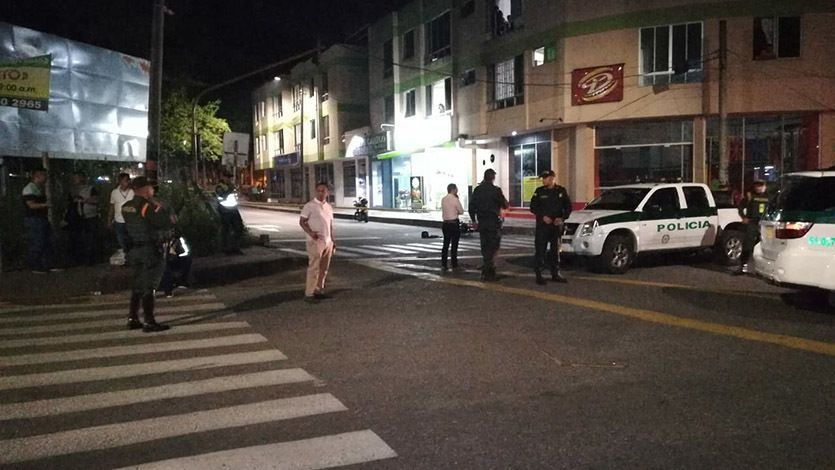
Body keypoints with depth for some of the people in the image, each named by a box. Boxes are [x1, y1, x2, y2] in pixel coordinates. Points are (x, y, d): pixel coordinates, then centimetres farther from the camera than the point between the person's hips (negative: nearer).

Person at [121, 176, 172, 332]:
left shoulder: (126, 207, 6)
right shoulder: (148, 207, -19)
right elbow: (166, 224, -20)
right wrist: (159, 207, -8)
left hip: (134, 249, 8)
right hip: (150, 250, -8)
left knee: (138, 285, 18)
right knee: (148, 287, -3)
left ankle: (132, 319, 23)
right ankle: (149, 322, 2)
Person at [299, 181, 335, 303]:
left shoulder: (329, 207, 12)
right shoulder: (310, 206, -7)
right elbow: (302, 221, -7)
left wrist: (332, 240, 16)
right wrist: (310, 232, -23)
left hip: (327, 242, 7)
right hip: (315, 241, -6)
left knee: (324, 268, 11)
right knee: (314, 268, -7)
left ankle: (319, 290, 21)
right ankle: (309, 294, -3)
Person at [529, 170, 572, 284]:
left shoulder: (561, 191, 7)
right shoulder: (539, 191, 2)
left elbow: (568, 207, 10)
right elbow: (533, 207, -1)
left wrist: (562, 218, -6)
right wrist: (543, 216, -14)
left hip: (556, 225, 3)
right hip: (542, 225, -2)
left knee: (555, 250, 10)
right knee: (540, 250, -5)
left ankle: (555, 274, 20)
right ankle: (538, 275, -1)